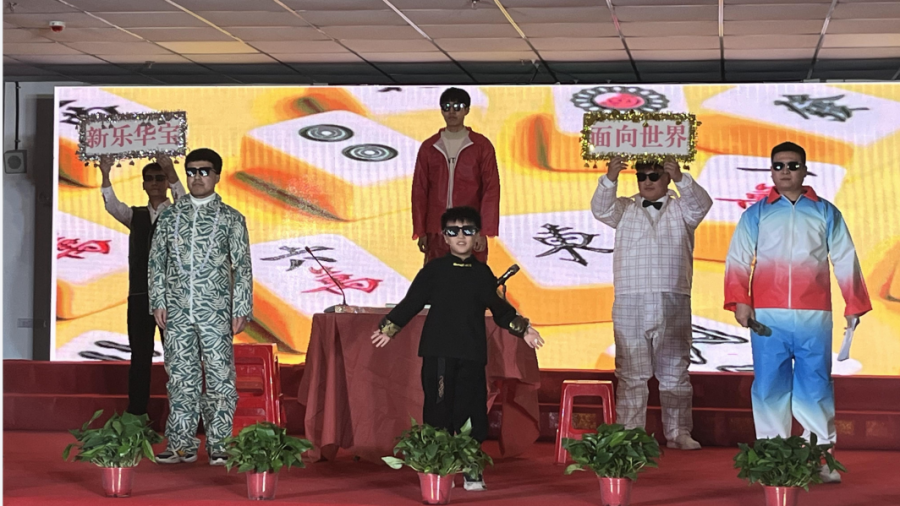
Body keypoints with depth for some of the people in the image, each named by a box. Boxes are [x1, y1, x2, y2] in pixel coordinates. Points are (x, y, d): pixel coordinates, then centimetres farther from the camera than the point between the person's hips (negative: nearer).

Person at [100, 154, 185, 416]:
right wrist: (105, 175, -23)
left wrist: (171, 171, -33)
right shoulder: (135, 216, 13)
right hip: (140, 295, 3)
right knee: (140, 357, 4)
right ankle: (136, 416, 6)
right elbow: (112, 206, -5)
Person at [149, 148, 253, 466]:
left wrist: (241, 309, -6)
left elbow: (242, 266, 1)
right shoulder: (170, 216, 10)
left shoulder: (231, 218, 3)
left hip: (215, 311, -2)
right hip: (177, 311, 2)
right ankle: (182, 444, 10)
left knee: (219, 377, -3)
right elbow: (157, 260, 11)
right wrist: (158, 302, 2)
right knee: (180, 377, 4)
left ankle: (218, 446, 3)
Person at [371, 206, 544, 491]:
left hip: (472, 353, 1)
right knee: (438, 409, -2)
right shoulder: (434, 270, 5)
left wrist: (524, 329, 11)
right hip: (438, 352, -1)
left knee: (471, 411, -1)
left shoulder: (482, 273, 11)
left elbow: (500, 310, 17)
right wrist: (388, 328, 4)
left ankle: (472, 470, 6)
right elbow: (411, 303, 7)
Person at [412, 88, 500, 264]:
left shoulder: (481, 146, 2)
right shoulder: (429, 147, 9)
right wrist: (420, 231, 5)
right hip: (436, 232, 2)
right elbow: (419, 190, 10)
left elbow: (491, 189, -1)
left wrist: (484, 230, -9)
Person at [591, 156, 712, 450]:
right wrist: (610, 180, -24)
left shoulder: (681, 209, 12)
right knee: (631, 373, 0)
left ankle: (678, 433, 12)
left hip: (673, 302, 0)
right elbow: (601, 209, -5)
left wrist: (681, 179, -27)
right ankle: (629, 434, 2)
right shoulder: (625, 210, 13)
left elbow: (701, 204, -8)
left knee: (675, 371, 6)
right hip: (630, 302, 0)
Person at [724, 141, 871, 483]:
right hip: (767, 316, 0)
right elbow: (738, 259, 4)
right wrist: (739, 301, -9)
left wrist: (853, 305, 3)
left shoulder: (826, 213, 12)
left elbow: (846, 260, 9)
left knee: (816, 388, 0)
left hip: (814, 316, 0)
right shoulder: (755, 214, 11)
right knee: (769, 387, 1)